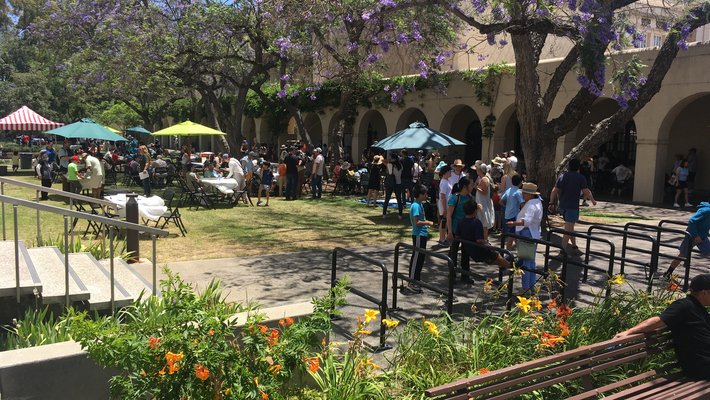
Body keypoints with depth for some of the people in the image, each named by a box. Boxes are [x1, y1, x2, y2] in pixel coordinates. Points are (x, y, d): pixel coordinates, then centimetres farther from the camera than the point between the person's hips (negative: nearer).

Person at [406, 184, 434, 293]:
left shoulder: (420, 204, 13)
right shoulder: (416, 206, -17)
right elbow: (416, 222, -22)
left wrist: (426, 223, 8)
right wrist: (428, 223, -12)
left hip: (422, 234, 10)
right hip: (418, 235, -10)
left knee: (421, 258, 15)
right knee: (416, 258, -5)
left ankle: (417, 280, 24)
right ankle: (412, 283, 1)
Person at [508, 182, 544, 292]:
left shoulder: (531, 205, -20)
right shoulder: (537, 202, 14)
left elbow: (527, 220, -35)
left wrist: (514, 223, -44)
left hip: (527, 235, -11)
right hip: (534, 234, 11)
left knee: (525, 262, -5)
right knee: (531, 261, 18)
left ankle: (526, 287, -1)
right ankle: (531, 284, 26)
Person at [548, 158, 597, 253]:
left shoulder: (562, 177, 8)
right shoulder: (580, 178, -6)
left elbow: (554, 191, 5)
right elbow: (586, 192, -6)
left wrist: (552, 203, 8)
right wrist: (593, 200, 11)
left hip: (562, 206, 6)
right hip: (572, 207, -6)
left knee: (570, 227, 21)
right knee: (568, 230, -5)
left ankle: (574, 246, 31)